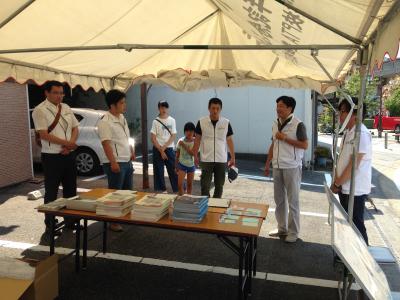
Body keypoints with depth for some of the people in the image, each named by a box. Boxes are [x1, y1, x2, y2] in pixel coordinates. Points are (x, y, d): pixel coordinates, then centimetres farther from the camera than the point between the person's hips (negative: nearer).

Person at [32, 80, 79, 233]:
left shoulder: (66, 108, 10)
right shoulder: (40, 110, -10)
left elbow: (75, 128, 11)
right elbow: (44, 134, -17)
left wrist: (70, 144, -6)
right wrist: (66, 143, -17)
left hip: (69, 155, 6)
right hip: (52, 157, -6)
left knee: (70, 190, 14)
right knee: (51, 192, 4)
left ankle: (70, 220, 29)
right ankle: (50, 224, 18)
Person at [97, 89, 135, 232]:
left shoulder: (122, 117, 11)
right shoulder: (105, 122, -16)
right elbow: (106, 143, -22)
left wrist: (132, 151, 18)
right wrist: (113, 162, -27)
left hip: (127, 161, 9)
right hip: (115, 163, -9)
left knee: (128, 191, 17)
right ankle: (113, 221, 11)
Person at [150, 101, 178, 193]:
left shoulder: (172, 120, 2)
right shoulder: (156, 121, -1)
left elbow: (173, 136, -1)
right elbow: (153, 138, -4)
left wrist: (164, 147, -10)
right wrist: (161, 150, -9)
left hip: (169, 149, 1)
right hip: (158, 149, -1)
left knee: (173, 170, 2)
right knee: (158, 171, 3)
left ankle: (178, 190, 9)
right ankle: (161, 190, 14)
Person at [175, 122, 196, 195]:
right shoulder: (181, 141, -9)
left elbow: (193, 153, -23)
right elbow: (177, 155, 0)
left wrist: (184, 146, -26)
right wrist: (176, 166, 5)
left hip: (191, 165, 1)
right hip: (182, 164, 0)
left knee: (189, 184, 12)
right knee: (180, 184, -10)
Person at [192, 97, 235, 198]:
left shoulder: (226, 123, 0)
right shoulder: (201, 122, -3)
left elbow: (229, 140, 5)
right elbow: (197, 139, 3)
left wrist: (233, 157, 3)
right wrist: (195, 155, 0)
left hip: (221, 160, 1)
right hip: (206, 159, -1)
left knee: (219, 185, 10)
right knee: (205, 185, 2)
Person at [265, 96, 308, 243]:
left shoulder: (298, 124, -10)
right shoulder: (275, 124, 10)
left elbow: (305, 145, -13)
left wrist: (285, 138, -17)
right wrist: (267, 163, 15)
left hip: (292, 167, -6)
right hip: (277, 167, 6)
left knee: (292, 200, 3)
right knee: (279, 199, 13)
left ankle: (293, 232, 14)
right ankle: (282, 228, 26)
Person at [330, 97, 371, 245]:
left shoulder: (361, 134, -19)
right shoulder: (347, 132, 10)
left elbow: (353, 165, -21)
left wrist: (337, 183, -11)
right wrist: (336, 182, 7)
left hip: (356, 191, -9)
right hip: (345, 188, 9)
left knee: (356, 225, 3)